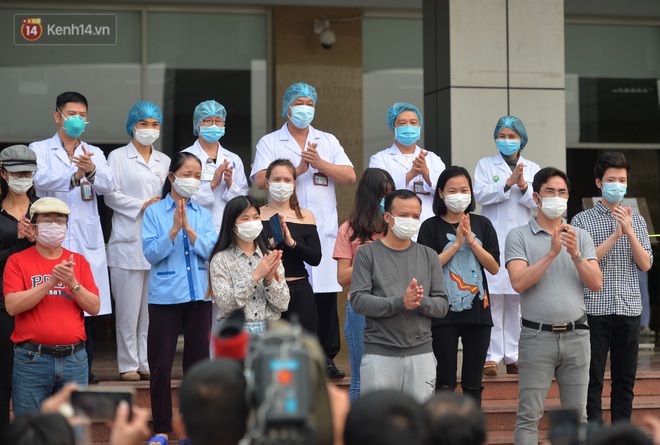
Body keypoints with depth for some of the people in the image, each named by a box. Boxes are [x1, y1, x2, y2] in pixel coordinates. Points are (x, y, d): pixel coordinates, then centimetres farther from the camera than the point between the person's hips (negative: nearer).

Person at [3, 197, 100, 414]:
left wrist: (72, 283, -12)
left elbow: (95, 307, 4)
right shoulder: (18, 261, 3)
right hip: (32, 359, -3)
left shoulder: (78, 261, 11)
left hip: (74, 358, 3)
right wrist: (50, 282, -17)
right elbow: (12, 306, -11)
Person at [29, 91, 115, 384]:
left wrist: (92, 171, -25)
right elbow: (40, 179, -13)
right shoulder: (40, 150, 7)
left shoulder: (94, 153, 14)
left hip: (87, 238, 3)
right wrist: (74, 176, -31)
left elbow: (108, 186, -3)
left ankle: (85, 367, 11)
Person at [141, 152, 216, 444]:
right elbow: (151, 253, -8)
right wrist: (174, 229, -19)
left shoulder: (203, 215, 8)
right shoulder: (154, 212, 0)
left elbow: (210, 250, -5)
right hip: (165, 296, -3)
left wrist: (188, 228, -17)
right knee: (161, 364, 0)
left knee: (198, 360, 7)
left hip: (199, 295, 3)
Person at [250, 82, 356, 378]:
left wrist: (319, 163, -7)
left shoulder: (328, 141, 17)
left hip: (324, 229, 2)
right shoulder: (270, 143, 8)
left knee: (326, 293, -2)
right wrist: (298, 168, -11)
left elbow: (349, 176, 5)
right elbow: (261, 180, -7)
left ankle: (327, 357, 5)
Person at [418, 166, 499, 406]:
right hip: (444, 314, -2)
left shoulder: (482, 225, 7)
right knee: (445, 383, 1)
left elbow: (494, 267, 0)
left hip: (478, 311, 3)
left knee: (473, 384, 8)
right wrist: (457, 243, -15)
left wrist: (471, 240, -12)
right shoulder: (431, 227, -1)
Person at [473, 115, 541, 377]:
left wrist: (523, 186, -11)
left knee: (518, 300, 1)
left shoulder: (533, 168, 16)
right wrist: (509, 182, -14)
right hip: (494, 241, -2)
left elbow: (538, 202, 5)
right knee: (493, 299, -7)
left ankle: (513, 355, 6)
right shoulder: (485, 165, 10)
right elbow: (480, 195, -6)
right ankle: (491, 355, -5)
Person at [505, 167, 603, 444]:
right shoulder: (519, 236, 0)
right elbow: (518, 282, -14)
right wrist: (552, 253, -18)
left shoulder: (580, 236, 11)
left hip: (576, 335, 4)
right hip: (537, 336, -4)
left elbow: (597, 284, 1)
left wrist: (575, 254, -14)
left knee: (577, 414, 9)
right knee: (529, 415, -3)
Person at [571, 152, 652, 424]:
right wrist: (615, 235, -14)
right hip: (595, 309, -3)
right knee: (592, 379, 0)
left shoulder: (636, 220, 11)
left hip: (629, 309, 3)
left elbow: (645, 265, 2)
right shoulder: (582, 220, 0)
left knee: (626, 379, 8)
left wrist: (629, 231, -11)